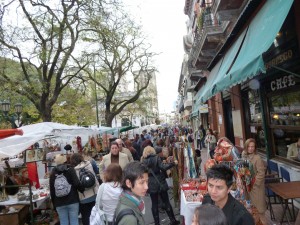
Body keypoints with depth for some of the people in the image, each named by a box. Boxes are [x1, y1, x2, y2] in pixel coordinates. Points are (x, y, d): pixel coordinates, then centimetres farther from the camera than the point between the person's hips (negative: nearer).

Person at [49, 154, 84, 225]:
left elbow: (52, 189, 6)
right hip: (73, 201, -2)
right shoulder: (70, 169, -3)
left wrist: (54, 203, 13)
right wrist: (83, 190, 3)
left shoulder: (53, 173, 5)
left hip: (59, 203, 2)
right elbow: (77, 183, -14)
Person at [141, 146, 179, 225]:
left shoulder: (143, 160, 0)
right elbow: (163, 167, -17)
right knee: (166, 202, 10)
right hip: (160, 183, -1)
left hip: (151, 185, 2)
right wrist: (173, 163, -10)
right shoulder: (156, 158, -7)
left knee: (154, 204, 10)